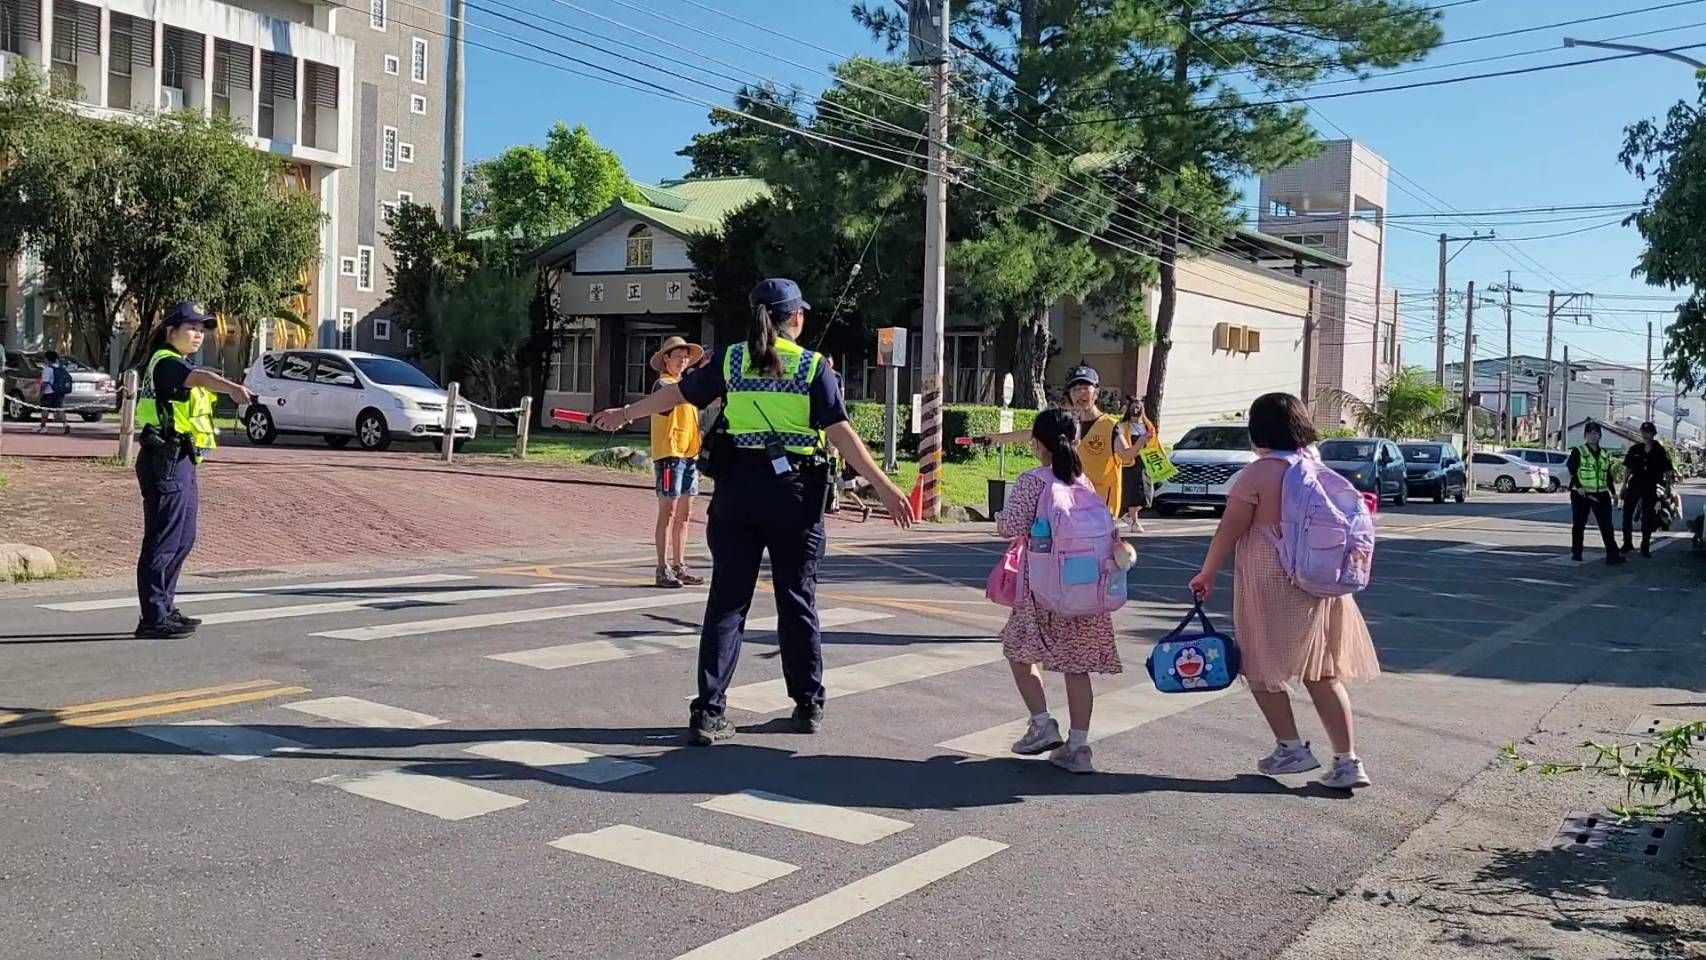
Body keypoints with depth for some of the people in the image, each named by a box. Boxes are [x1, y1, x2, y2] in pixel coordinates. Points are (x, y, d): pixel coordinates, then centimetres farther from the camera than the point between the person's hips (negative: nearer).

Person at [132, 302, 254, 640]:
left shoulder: (176, 364, 20)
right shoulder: (166, 362, -13)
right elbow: (201, 377, -34)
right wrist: (235, 388, -52)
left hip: (180, 462, 11)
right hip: (167, 460, -11)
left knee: (182, 539, 16)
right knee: (163, 540, -9)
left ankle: (164, 607, 25)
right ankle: (153, 618, -8)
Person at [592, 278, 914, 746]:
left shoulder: (732, 360, 6)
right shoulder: (814, 366, -3)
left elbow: (676, 392, 17)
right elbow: (842, 434, -10)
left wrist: (625, 413, 33)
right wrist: (886, 488, -9)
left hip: (737, 487, 2)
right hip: (794, 490, -2)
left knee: (727, 600, 5)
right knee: (797, 600, 10)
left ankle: (708, 712, 1)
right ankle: (808, 706, 20)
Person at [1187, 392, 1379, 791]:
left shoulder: (1258, 474, -12)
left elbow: (1228, 532, -11)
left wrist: (1207, 574, 1)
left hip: (1272, 585, -6)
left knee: (1262, 668, 10)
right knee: (1323, 673, 9)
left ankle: (1292, 747, 10)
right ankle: (1347, 760, 6)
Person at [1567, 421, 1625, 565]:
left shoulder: (1606, 454, 14)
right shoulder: (1578, 452, -2)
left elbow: (1609, 475, 17)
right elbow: (1572, 471, -9)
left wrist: (1613, 492, 11)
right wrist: (1578, 486, -20)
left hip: (1601, 495, 4)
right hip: (1581, 494, -3)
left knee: (1607, 525, -4)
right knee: (1579, 524, 4)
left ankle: (1612, 555, -7)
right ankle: (1576, 553, 15)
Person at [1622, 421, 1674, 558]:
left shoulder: (1660, 452, -4)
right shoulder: (1634, 449, 3)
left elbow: (1668, 472, -2)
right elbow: (1627, 468, 9)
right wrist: (1624, 484, 5)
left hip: (1651, 489, -2)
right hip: (1634, 486, 2)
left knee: (1647, 518, 4)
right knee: (1627, 514, 2)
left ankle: (1645, 547, 13)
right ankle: (1627, 543, 15)